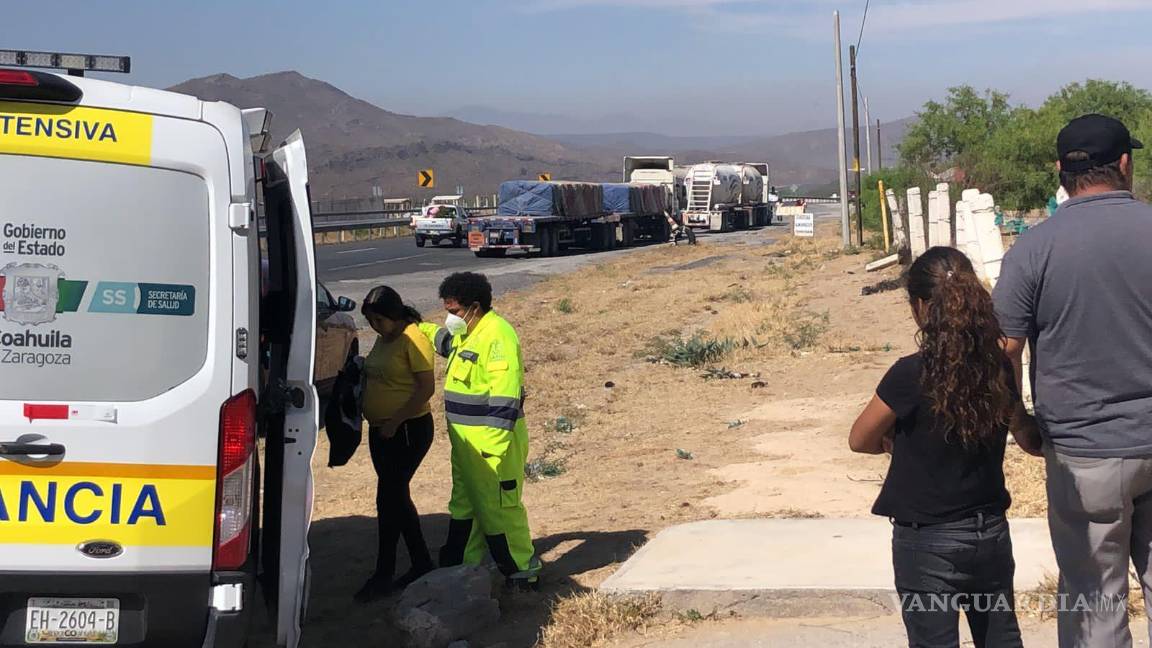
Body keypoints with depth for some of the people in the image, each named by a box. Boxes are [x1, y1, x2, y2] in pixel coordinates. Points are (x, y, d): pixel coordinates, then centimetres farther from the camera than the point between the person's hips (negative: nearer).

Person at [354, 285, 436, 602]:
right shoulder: (383, 339, 12)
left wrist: (395, 422, -21)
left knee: (389, 499, -7)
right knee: (397, 497, 13)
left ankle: (383, 576, 1)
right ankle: (422, 564, 24)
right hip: (381, 430, 10)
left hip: (408, 430, -10)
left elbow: (426, 388, -20)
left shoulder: (414, 339, -16)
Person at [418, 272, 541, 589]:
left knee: (498, 506, -5)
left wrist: (495, 445, -28)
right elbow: (443, 339, 39)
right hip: (466, 440, 11)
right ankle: (456, 566, 29)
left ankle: (523, 571, 6)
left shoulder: (497, 335, -20)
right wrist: (419, 328, 24)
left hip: (490, 441, -10)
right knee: (464, 503, 18)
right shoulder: (465, 335, 12)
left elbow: (505, 394, -26)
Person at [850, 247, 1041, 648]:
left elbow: (859, 441, -5)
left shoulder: (911, 375, -19)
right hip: (992, 534, 5)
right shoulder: (999, 368, -5)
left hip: (929, 543, -5)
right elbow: (1032, 441, 10)